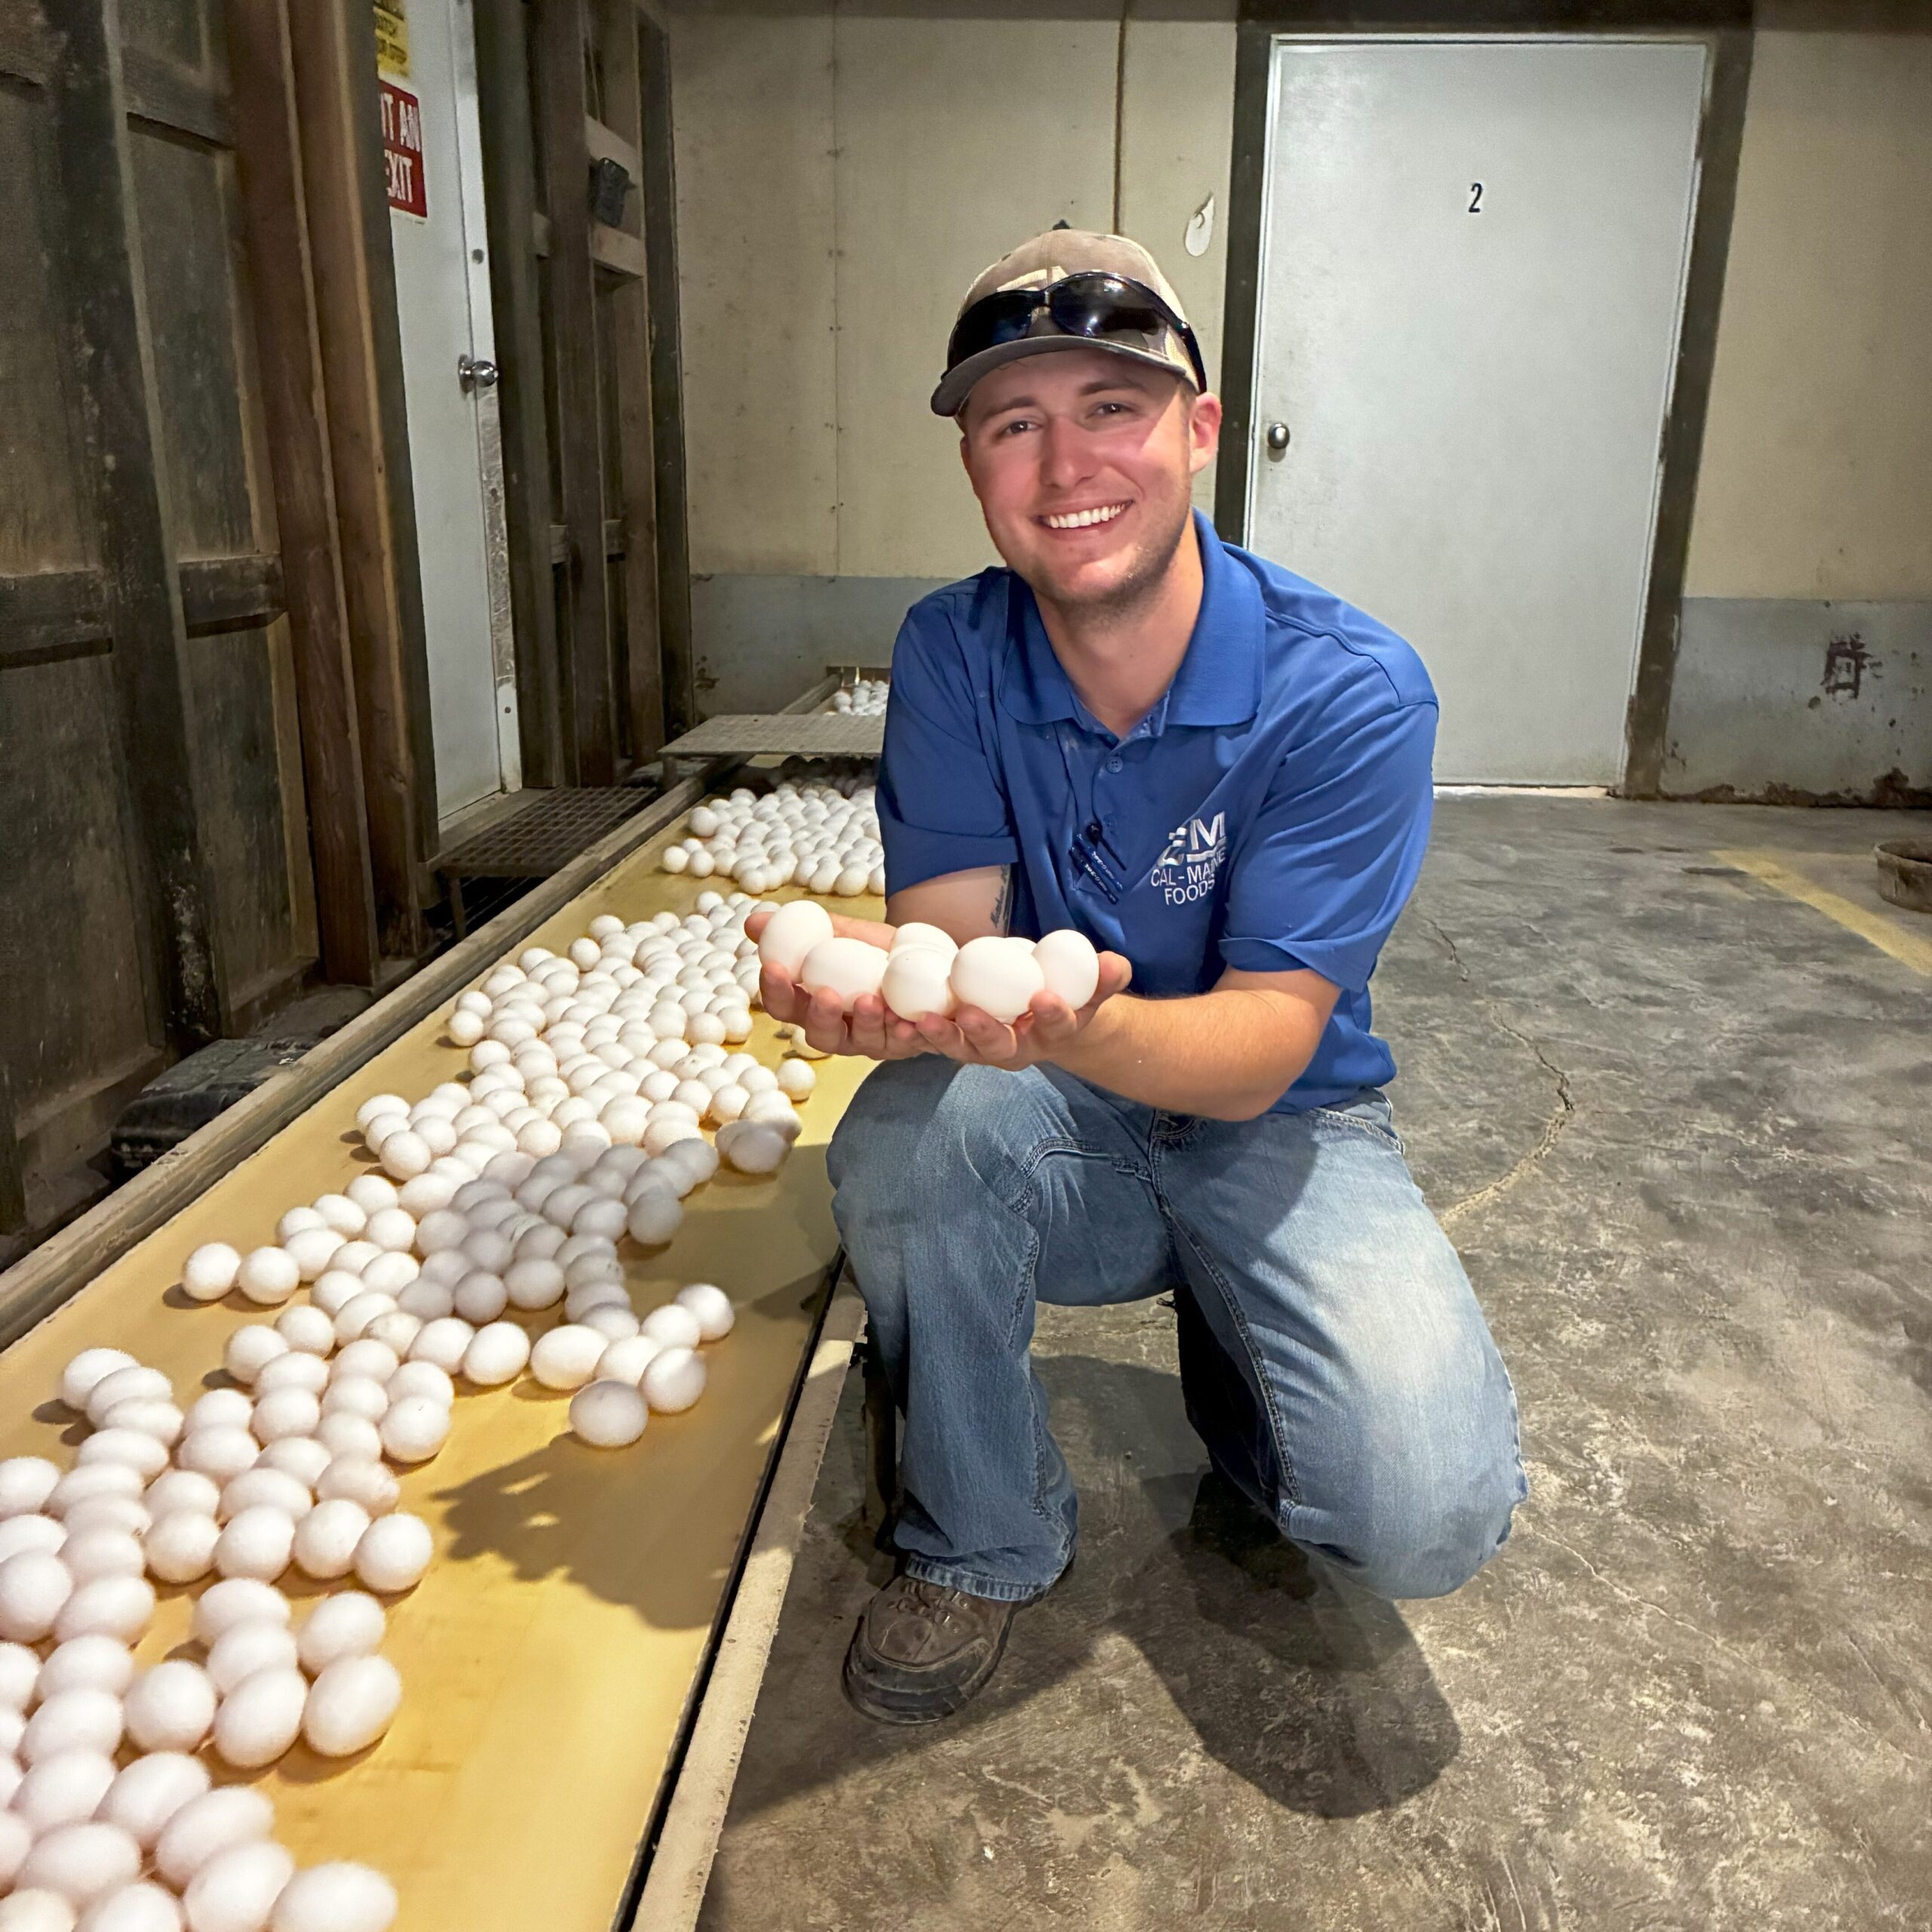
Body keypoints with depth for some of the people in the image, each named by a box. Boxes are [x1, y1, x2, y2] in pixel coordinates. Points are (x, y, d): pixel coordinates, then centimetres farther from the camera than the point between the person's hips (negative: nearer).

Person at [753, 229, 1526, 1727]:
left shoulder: (1348, 690, -19)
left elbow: (1265, 1044, -23)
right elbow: (946, 930, -13)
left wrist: (1076, 1025, -45)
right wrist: (880, 984, -38)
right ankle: (980, 1543, -4)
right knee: (905, 1130, -32)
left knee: (1428, 1515, -23)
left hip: (1276, 1125, -1)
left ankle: (1231, 1359, 14)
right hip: (1060, 1139, 2)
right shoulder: (954, 653, -8)